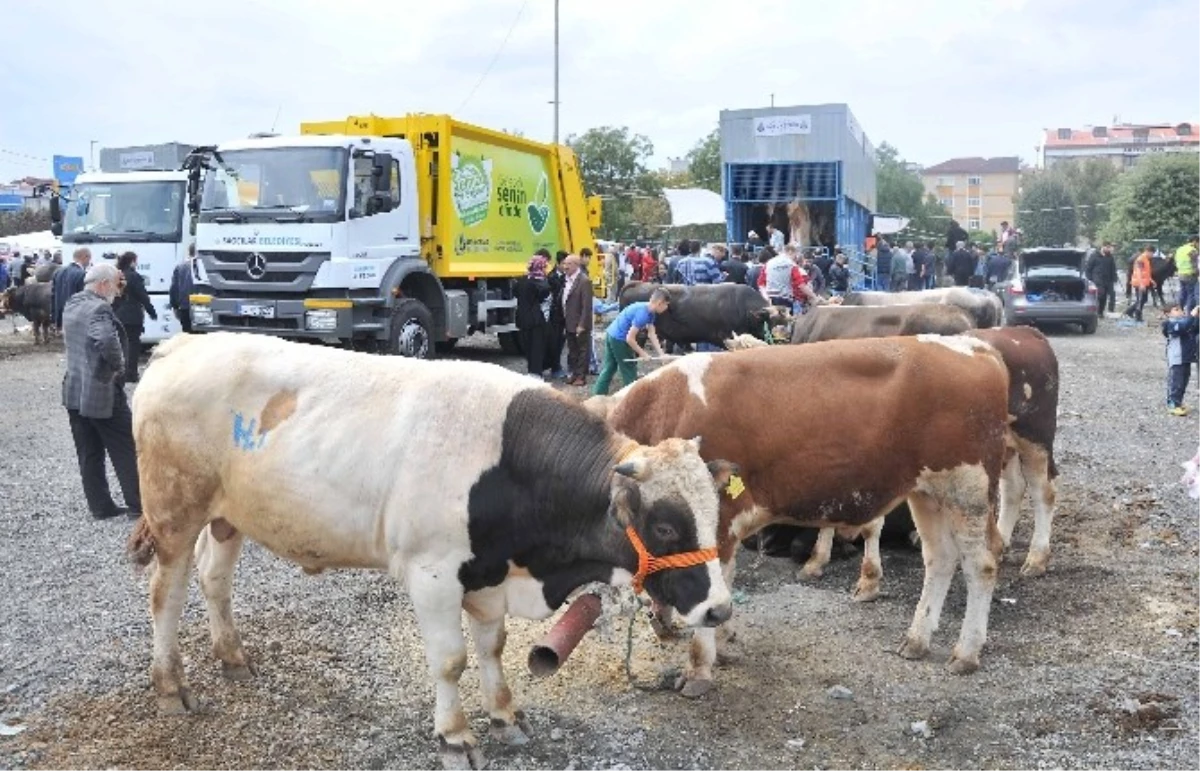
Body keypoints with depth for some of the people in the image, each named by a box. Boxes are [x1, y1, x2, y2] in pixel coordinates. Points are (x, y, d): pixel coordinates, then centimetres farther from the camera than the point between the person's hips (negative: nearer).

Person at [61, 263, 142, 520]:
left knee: (89, 455, 12)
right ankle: (138, 505, 9)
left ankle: (100, 506, 17)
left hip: (74, 391, 8)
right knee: (126, 452, 4)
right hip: (102, 392, -8)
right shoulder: (99, 308, -20)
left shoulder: (72, 304, 8)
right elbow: (107, 341, -36)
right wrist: (118, 366, -20)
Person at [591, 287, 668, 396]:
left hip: (611, 334, 9)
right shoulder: (642, 314, -24)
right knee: (629, 370, 4)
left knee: (609, 367, 15)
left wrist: (661, 354, -1)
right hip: (619, 339, -9)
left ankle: (597, 394, 19)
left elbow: (652, 335, 5)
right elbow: (630, 338, -23)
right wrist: (642, 353, -12)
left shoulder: (649, 312, 6)